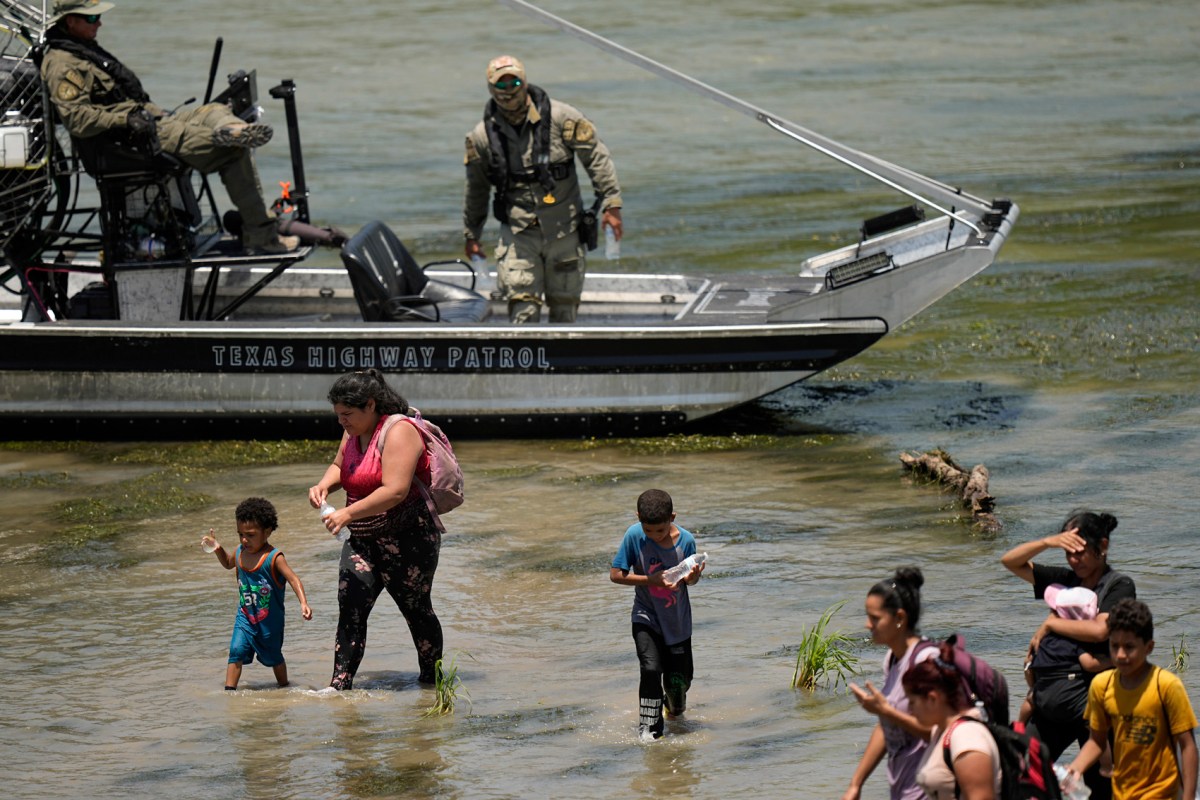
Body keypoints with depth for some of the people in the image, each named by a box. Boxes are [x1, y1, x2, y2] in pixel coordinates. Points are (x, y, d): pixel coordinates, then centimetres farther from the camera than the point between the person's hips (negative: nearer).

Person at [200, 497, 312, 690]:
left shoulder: (273, 558, -22)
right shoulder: (240, 553, -3)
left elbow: (293, 580, -27)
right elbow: (228, 564, 22)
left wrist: (303, 603, -41)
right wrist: (218, 550, 2)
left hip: (270, 621, -4)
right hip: (245, 617, 4)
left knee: (273, 657, 16)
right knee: (236, 651, -14)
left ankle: (284, 686, 37)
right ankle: (229, 690, -12)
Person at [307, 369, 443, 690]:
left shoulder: (398, 432, -19)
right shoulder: (353, 434, 8)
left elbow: (395, 491, -28)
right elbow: (339, 466, 26)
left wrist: (348, 514, -30)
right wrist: (325, 485, 3)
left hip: (408, 540, -7)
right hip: (364, 542, 7)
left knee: (416, 610, 7)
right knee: (350, 607, -8)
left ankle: (431, 680, 26)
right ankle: (340, 685, -12)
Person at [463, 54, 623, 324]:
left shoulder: (560, 118, -7)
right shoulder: (483, 136, 0)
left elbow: (597, 157, -2)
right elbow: (476, 189, 14)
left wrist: (611, 204, -6)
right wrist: (471, 234, 21)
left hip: (564, 230, 0)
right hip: (518, 235, 0)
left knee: (564, 306, 8)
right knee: (523, 309, -12)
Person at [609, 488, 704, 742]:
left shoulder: (685, 540, -13)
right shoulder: (634, 536, -16)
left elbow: (690, 580, 2)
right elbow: (616, 574, -12)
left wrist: (691, 577, -23)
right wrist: (652, 580, -22)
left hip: (677, 621, 2)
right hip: (646, 617, -2)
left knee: (678, 680, 8)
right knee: (651, 669, -20)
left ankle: (676, 708, 44)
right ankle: (649, 727, -5)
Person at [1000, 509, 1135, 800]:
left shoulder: (1119, 585, 0)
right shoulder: (1065, 580, 16)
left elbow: (1100, 629, -16)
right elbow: (1010, 561, 16)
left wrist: (1050, 624, -4)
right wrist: (1048, 542, -1)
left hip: (1086, 699, -6)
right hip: (1047, 698, 6)